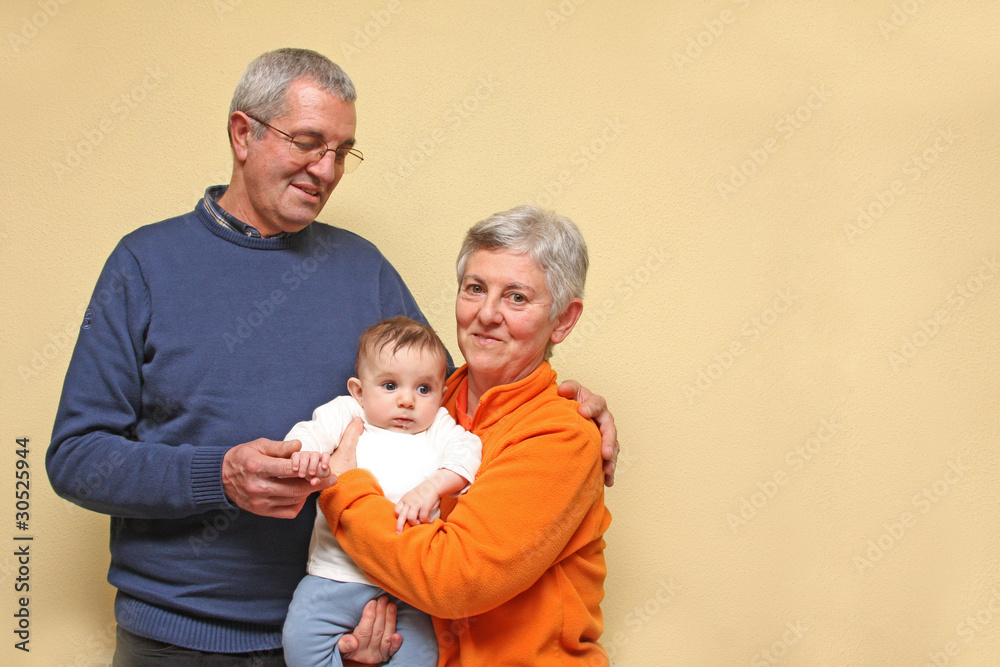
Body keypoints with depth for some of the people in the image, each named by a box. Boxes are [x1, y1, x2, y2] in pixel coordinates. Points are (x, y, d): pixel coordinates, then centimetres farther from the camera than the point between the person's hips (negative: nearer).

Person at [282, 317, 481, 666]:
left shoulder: (438, 427, 9)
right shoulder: (345, 414, 7)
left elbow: (465, 452, -6)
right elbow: (309, 432, -5)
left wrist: (432, 486, -24)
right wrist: (303, 452, -28)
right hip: (336, 574, 0)